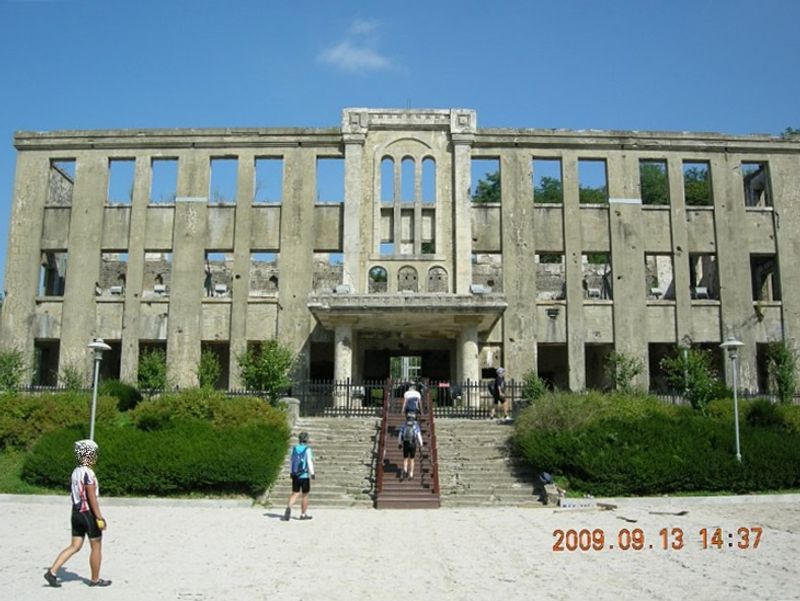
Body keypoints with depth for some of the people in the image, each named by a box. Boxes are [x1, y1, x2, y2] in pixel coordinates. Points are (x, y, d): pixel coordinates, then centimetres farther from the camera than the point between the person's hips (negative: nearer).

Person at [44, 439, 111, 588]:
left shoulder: (76, 472, 8)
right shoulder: (88, 473, -19)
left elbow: (73, 494, 14)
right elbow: (92, 498, -20)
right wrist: (99, 517, -17)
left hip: (76, 512, 8)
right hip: (88, 513, -8)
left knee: (75, 546, 14)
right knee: (96, 547, 7)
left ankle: (52, 571, 6)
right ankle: (95, 579, 17)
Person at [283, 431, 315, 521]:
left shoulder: (294, 448, 3)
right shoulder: (307, 450, -11)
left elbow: (292, 460, 11)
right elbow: (309, 462, -18)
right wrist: (312, 473, -16)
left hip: (295, 475, 4)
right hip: (304, 476, -4)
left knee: (294, 494, 7)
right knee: (305, 495, 9)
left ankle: (288, 507, -19)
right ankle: (303, 514, 16)